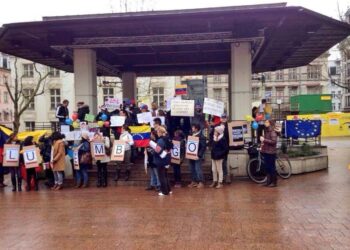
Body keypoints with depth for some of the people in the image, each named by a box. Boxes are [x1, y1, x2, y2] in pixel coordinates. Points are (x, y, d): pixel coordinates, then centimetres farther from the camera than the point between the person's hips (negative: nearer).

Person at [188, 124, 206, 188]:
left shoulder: (201, 137, -10)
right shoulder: (191, 136, 12)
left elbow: (203, 147, -15)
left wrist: (199, 155, -20)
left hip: (197, 156, -7)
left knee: (198, 169, -6)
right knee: (192, 169, 11)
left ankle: (201, 182, 3)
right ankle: (194, 181, 21)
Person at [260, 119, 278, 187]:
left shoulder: (273, 132, -12)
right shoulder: (266, 131, 13)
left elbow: (274, 141, -23)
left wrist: (264, 140, -21)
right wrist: (263, 143, 7)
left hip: (271, 152, -8)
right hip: (266, 152, 8)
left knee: (272, 167, -1)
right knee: (267, 167, 12)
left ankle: (274, 182, 8)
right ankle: (269, 181, 20)